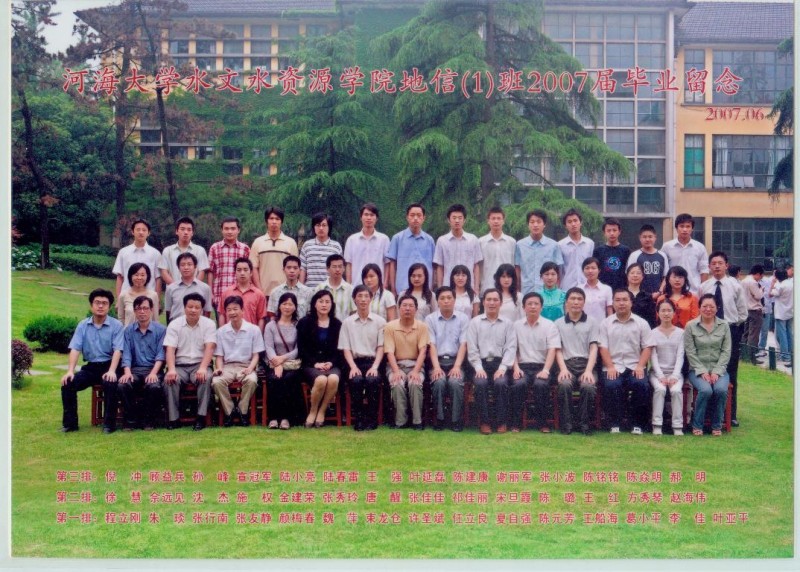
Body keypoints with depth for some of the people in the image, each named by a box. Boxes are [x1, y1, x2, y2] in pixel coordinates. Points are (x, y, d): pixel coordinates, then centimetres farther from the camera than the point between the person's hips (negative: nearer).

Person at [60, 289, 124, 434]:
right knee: (67, 383, -19)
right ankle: (70, 422, -7)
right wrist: (70, 371, -16)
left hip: (108, 366, -4)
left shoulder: (116, 325, -2)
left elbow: (117, 350, -12)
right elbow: (75, 349, -1)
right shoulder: (82, 325, 7)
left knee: (110, 384, -34)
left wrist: (111, 371, -27)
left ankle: (109, 423, -21)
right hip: (90, 367, 4)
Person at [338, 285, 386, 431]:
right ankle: (359, 418, -18)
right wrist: (353, 366, -12)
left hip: (373, 361, 0)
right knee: (356, 380, -32)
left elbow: (381, 347, 3)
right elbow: (346, 349, 5)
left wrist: (375, 367, -12)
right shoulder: (347, 322, 9)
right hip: (356, 361, 1)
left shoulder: (379, 321, 7)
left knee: (372, 380, -32)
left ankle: (372, 419, -17)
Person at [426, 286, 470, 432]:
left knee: (455, 382, -29)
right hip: (437, 361, 0)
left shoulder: (463, 318, 4)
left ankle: (456, 420, -14)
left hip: (455, 360, 0)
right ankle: (439, 419, -13)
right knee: (439, 382, -29)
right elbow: (432, 345, -2)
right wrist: (436, 367, -17)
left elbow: (463, 344, -2)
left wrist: (457, 366, -15)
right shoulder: (430, 319, 4)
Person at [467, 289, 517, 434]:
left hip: (500, 363, 0)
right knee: (480, 383, -30)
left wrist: (502, 367, -12)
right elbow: (472, 348, 3)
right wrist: (478, 367, -10)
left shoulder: (508, 323, 11)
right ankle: (484, 421, -16)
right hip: (481, 363, 0)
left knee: (501, 383, -29)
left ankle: (502, 422, -14)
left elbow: (511, 348, 2)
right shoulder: (475, 322, 10)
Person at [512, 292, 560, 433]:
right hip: (523, 366, 1)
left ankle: (543, 422, -17)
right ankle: (516, 423, -19)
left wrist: (545, 370, -17)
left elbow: (552, 350, -3)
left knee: (541, 384, -33)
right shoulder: (516, 326, 11)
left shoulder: (549, 326, 6)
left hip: (541, 366, -1)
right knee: (519, 384, -31)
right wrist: (516, 367, -9)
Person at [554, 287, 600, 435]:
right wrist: (563, 369, -11)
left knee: (588, 386, -32)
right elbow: (558, 350, 7)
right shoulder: (558, 323, 14)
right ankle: (566, 423, -20)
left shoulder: (592, 323, 12)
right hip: (567, 364, 0)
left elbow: (594, 348, 3)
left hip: (586, 363, 0)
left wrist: (588, 370, -13)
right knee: (564, 384, -32)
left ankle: (584, 422, -15)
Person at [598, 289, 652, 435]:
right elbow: (603, 348, 2)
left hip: (635, 367, 1)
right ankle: (614, 424, -16)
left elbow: (647, 347, 5)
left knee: (642, 385, -29)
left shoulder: (641, 323, 10)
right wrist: (610, 367, -12)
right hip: (613, 367, 0)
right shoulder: (606, 323, 9)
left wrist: (640, 366, -11)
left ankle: (637, 425, -14)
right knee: (611, 385, -31)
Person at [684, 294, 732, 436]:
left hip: (719, 369, 2)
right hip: (698, 369, -2)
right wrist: (702, 371, -13)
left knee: (721, 389, -28)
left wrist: (717, 371, -10)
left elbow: (726, 351, 2)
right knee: (705, 390, -30)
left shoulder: (724, 326, 6)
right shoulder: (690, 326, 0)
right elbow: (690, 352, -4)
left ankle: (717, 425, -6)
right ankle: (697, 425, -9)